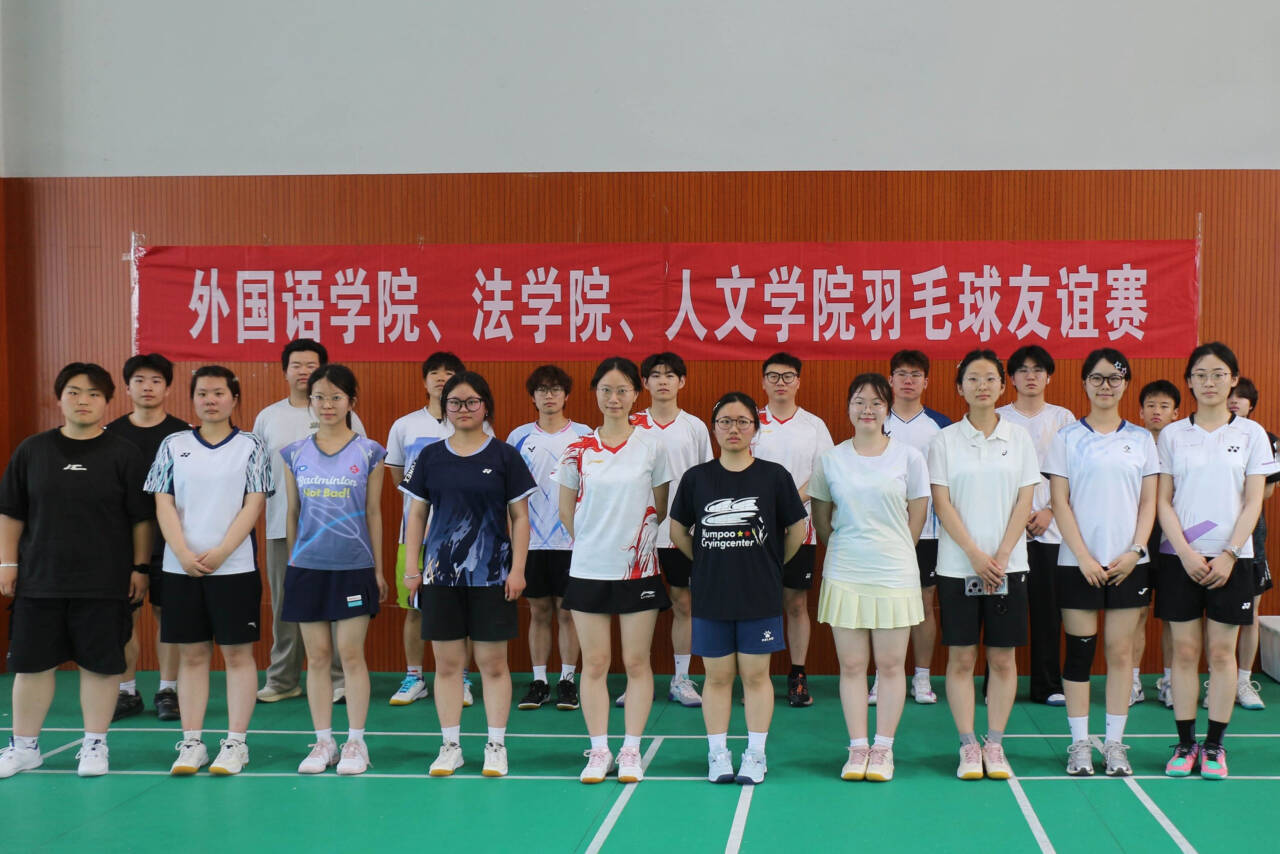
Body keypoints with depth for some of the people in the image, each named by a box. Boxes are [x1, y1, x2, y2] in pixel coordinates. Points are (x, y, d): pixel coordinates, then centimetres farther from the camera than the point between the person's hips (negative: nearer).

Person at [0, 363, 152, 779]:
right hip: (38, 580, 2)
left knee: (100, 664, 4)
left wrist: (140, 567, -2)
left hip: (104, 584, -2)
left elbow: (141, 518, 1)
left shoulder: (123, 454, -1)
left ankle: (95, 745, 18)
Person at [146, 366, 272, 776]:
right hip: (181, 568, 2)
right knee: (192, 654, 8)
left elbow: (254, 504, -4)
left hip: (234, 567, -2)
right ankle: (191, 743, 15)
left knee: (238, 653, 2)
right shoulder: (173, 446, 8)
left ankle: (235, 743, 9)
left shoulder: (250, 446, 2)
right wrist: (184, 553, -10)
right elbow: (163, 503, 4)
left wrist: (220, 552, -13)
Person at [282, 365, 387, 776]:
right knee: (317, 657, 7)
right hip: (307, 568, 2)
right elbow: (292, 514, 12)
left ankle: (356, 742, 12)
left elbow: (373, 513, 4)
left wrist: (378, 569, 4)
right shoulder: (295, 454, 6)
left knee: (352, 656, 1)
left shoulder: (368, 452, 1)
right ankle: (323, 742, 17)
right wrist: (291, 562, 12)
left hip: (354, 568, -2)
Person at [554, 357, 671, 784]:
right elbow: (567, 511, 12)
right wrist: (591, 542, 10)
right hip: (588, 570, 1)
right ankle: (599, 751, 14)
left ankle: (631, 751, 14)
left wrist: (637, 539, 7)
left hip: (638, 569, -1)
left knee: (636, 662, 4)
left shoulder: (651, 446, -1)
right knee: (594, 663, 5)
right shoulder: (578, 449, 2)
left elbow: (660, 509, 8)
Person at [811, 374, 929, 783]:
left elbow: (917, 517, 6)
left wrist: (891, 552, 7)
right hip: (844, 576, 1)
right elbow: (821, 519, 13)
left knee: (891, 665, 4)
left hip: (895, 575, -1)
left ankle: (883, 749, 14)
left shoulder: (909, 457, 0)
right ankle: (857, 748, 13)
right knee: (851, 665, 5)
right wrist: (846, 550, 11)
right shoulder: (830, 460, 4)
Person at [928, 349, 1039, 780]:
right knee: (961, 657, 1)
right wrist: (976, 555, -11)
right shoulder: (945, 440, 2)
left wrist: (1001, 557, -8)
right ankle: (968, 747, 10)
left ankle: (995, 745, 14)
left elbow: (1024, 502, 2)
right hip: (957, 565, -1)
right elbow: (942, 504, -3)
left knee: (1003, 658, 4)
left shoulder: (1019, 438, 5)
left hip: (1009, 564, 1)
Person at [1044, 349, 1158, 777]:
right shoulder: (1066, 437, 2)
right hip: (1078, 562, -2)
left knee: (1121, 651, 4)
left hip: (1128, 562, 2)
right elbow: (1060, 502, -2)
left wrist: (1135, 552, -7)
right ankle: (1079, 744, 9)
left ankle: (1115, 743, 13)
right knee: (1080, 650, 1)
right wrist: (1084, 557, -10)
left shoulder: (1141, 439, 8)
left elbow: (1149, 502, 7)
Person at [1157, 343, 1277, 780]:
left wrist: (1228, 555, -10)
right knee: (1185, 650, 2)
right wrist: (1185, 552, -10)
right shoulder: (1172, 435, 4)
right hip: (1179, 557, 0)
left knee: (1222, 652, 3)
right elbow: (1163, 502, 2)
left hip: (1231, 558, 0)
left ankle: (1215, 745, 12)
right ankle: (1185, 744, 10)